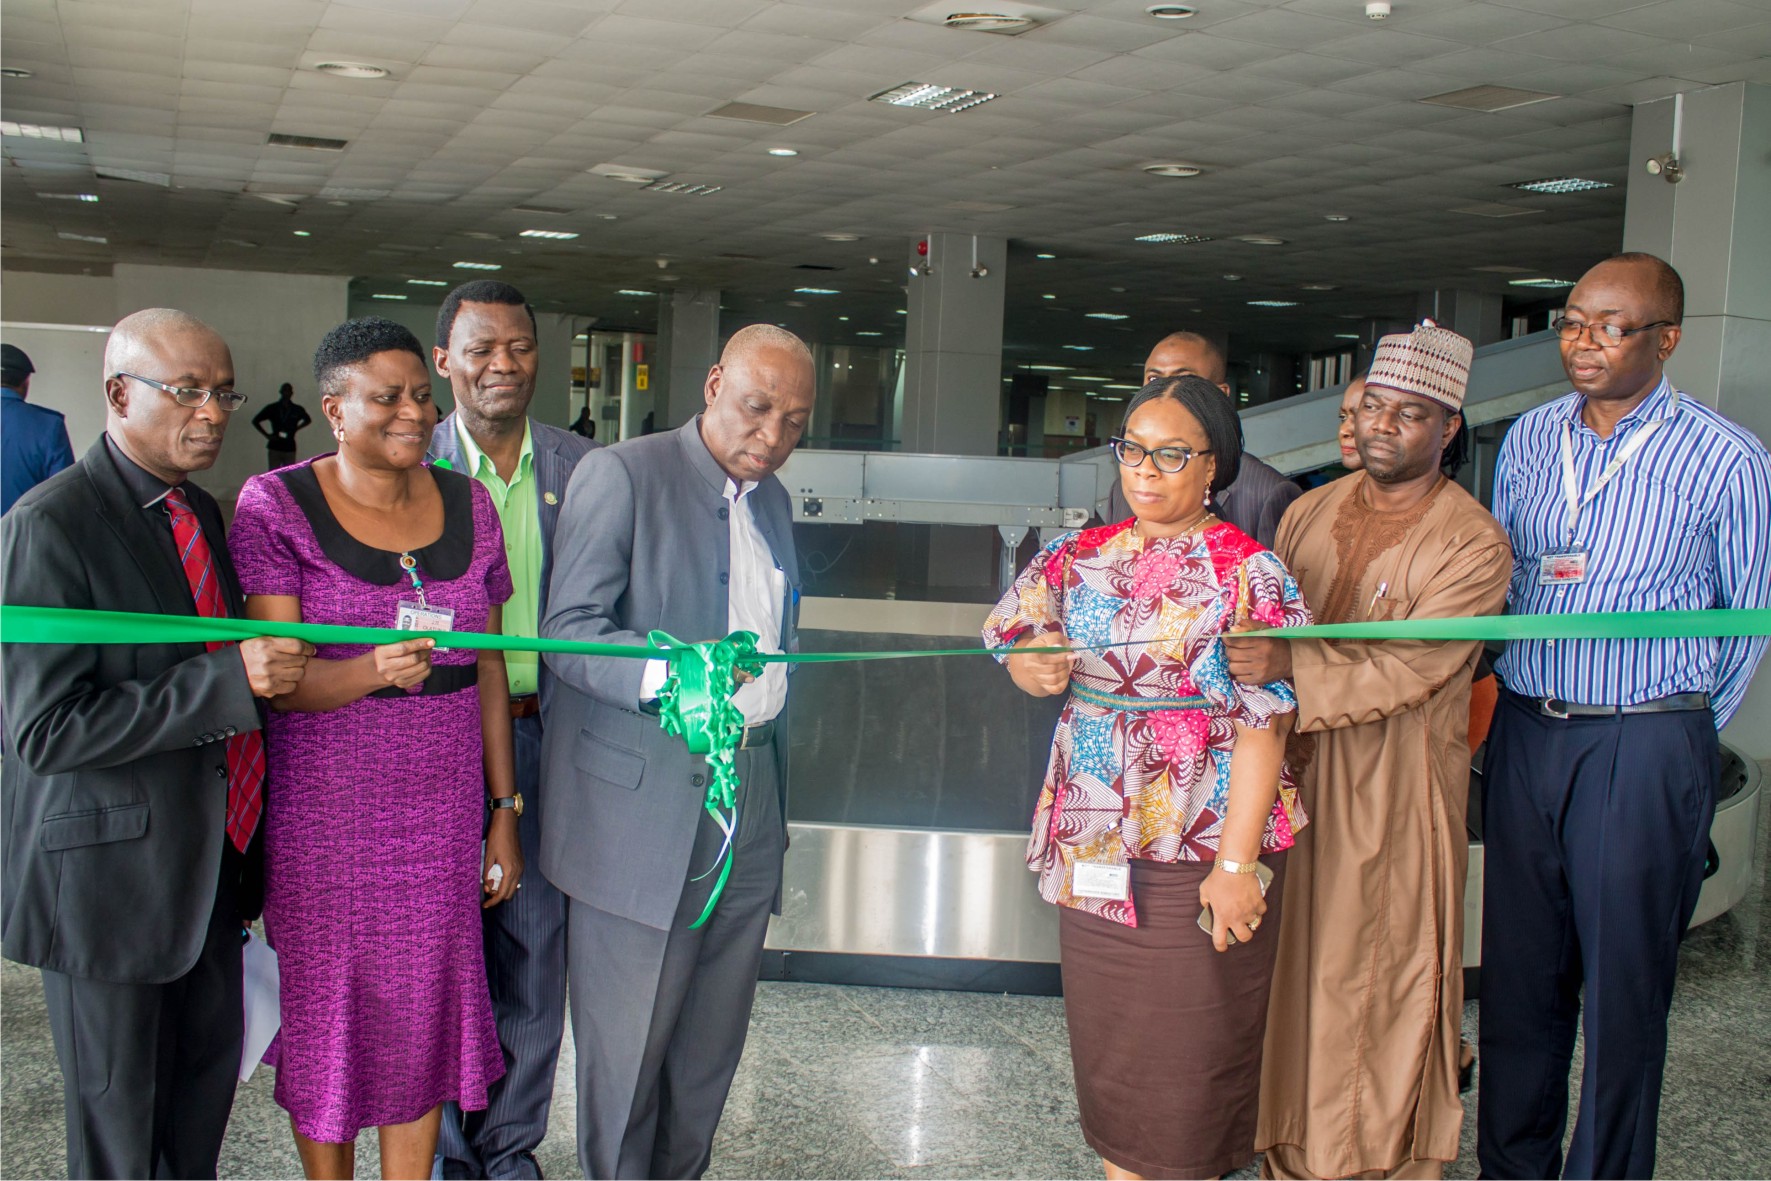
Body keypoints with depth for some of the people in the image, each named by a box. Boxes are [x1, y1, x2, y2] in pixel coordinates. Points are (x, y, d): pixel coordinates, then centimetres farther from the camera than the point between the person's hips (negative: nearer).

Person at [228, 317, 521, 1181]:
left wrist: (504, 811, 8)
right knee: (327, 1010, 8)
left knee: (424, 1013, 9)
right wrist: (372, 671, -34)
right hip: (322, 812, -3)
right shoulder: (275, 508, -7)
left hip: (440, 816, 3)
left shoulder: (467, 504, 5)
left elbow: (485, 663, 9)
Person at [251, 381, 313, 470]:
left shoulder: (297, 409, 3)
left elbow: (307, 420, 24)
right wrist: (268, 435, -1)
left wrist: (295, 429, 8)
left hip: (290, 449, 1)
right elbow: (255, 421, 7)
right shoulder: (272, 408, 0)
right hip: (274, 448, -1)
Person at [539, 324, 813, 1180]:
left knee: (713, 1038, 10)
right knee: (625, 1041, 0)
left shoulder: (772, 500, 17)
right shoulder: (620, 475, -6)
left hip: (749, 796, 6)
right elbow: (569, 627, -13)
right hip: (642, 805, -6)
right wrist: (666, 675, -31)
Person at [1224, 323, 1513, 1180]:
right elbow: (1265, 640, 11)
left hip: (1393, 794, -5)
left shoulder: (1473, 546, -10)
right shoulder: (1310, 513, 8)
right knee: (1292, 965, 13)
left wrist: (1290, 665, -34)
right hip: (1295, 774, 5)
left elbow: (1406, 670, -21)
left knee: (1381, 974, 4)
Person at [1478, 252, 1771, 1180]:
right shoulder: (1529, 439, 8)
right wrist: (1518, 703, 13)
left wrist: (1683, 735, 7)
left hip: (1645, 746, -4)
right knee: (1518, 971, 12)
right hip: (1523, 730, 4)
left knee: (1622, 988, 4)